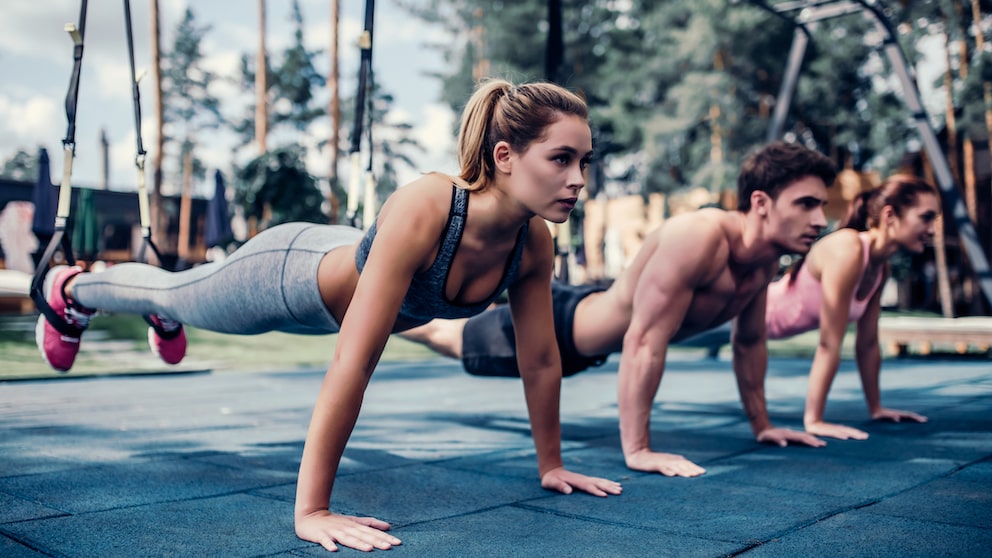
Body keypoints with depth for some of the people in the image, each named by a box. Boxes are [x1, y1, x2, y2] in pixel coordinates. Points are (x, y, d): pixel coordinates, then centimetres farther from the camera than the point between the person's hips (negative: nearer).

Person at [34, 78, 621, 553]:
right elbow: (354, 364, -49)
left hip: (347, 267, 5)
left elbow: (541, 359, -14)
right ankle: (71, 289, 61)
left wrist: (551, 465, -6)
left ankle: (166, 318, 72)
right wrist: (310, 510, -47)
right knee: (173, 292, 27)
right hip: (286, 273, -5)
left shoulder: (534, 240, -27)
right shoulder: (423, 209, -47)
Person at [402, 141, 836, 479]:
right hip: (552, 325, -7)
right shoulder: (698, 236, -41)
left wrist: (760, 424, 10)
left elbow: (749, 341, 5)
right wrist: (637, 449, -38)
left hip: (593, 316, 7)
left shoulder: (766, 258, -12)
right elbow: (642, 340, -41)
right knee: (449, 338, 20)